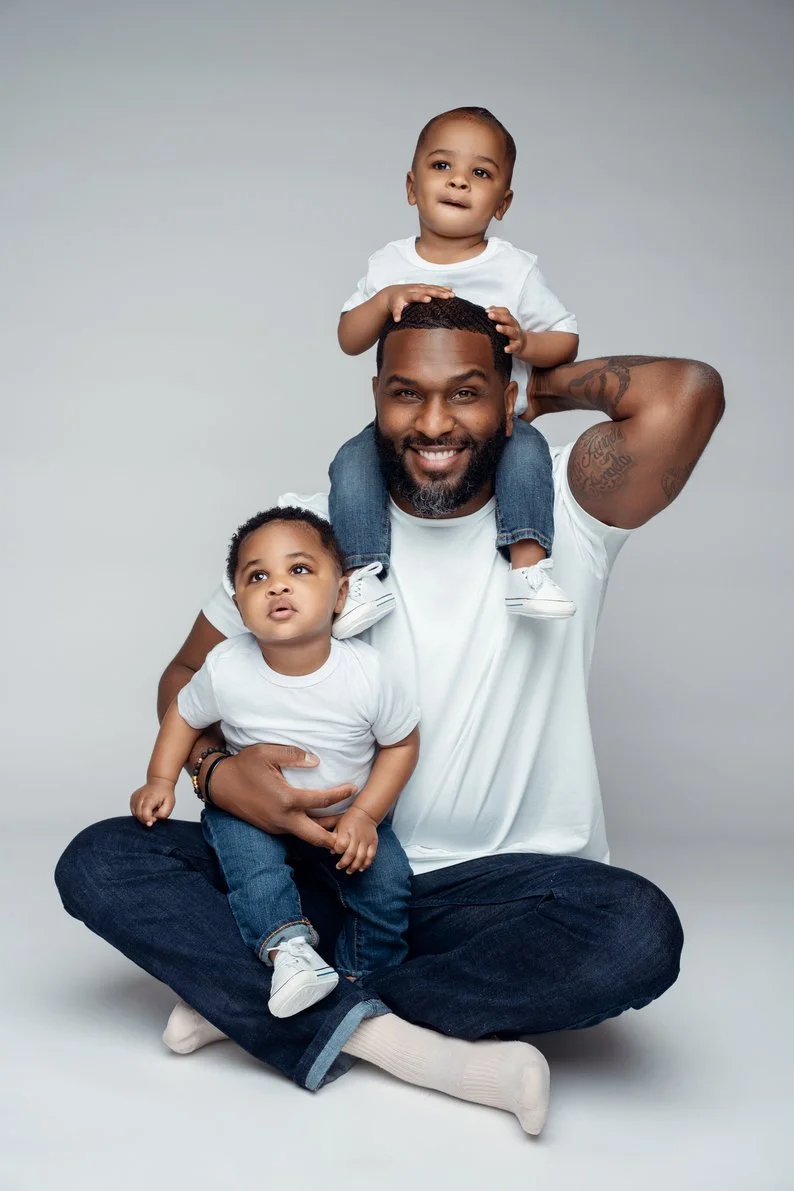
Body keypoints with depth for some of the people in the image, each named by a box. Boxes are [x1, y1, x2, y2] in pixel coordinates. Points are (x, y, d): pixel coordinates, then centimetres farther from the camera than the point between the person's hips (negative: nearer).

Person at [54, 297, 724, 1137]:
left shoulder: (565, 512, -5)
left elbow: (687, 392, -23)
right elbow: (189, 672, 8)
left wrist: (547, 385, -4)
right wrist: (217, 772, -13)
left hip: (500, 884, -1)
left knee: (639, 933, -34)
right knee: (99, 863, -15)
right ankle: (385, 1037, -24)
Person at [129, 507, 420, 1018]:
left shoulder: (366, 673, -24)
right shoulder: (226, 670, -22)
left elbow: (402, 743, -9)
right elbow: (184, 714, 0)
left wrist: (364, 815, -16)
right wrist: (161, 780, -8)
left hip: (348, 816, 1)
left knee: (386, 881, -14)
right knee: (253, 861, -29)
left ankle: (364, 977, 7)